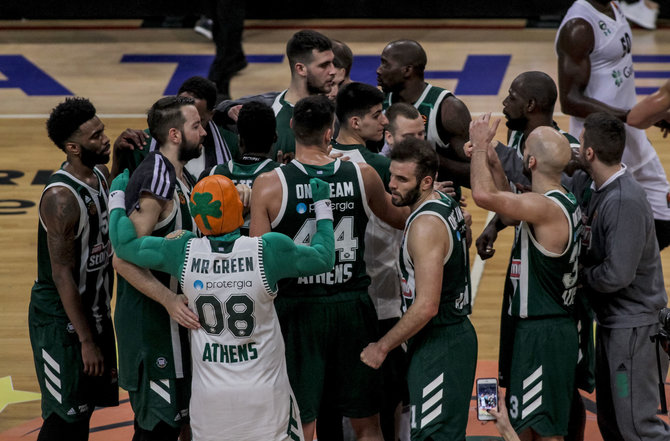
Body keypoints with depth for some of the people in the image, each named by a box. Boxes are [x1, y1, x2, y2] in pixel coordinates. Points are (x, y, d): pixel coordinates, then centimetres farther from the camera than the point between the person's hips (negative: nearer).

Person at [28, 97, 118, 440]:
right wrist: (87, 341, -23)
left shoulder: (101, 175, 2)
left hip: (94, 312, 9)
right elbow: (62, 275, -24)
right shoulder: (61, 197, -26)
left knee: (86, 405, 18)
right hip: (60, 320, -9)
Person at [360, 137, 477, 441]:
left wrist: (382, 347, -17)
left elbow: (426, 307, -26)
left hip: (438, 345, -10)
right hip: (456, 332, 10)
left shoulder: (425, 225, -22)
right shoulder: (448, 205, 9)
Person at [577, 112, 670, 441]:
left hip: (634, 326, -10)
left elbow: (616, 275, -26)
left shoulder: (625, 202, -24)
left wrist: (581, 275, -9)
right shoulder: (601, 190, 6)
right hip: (612, 322, 10)